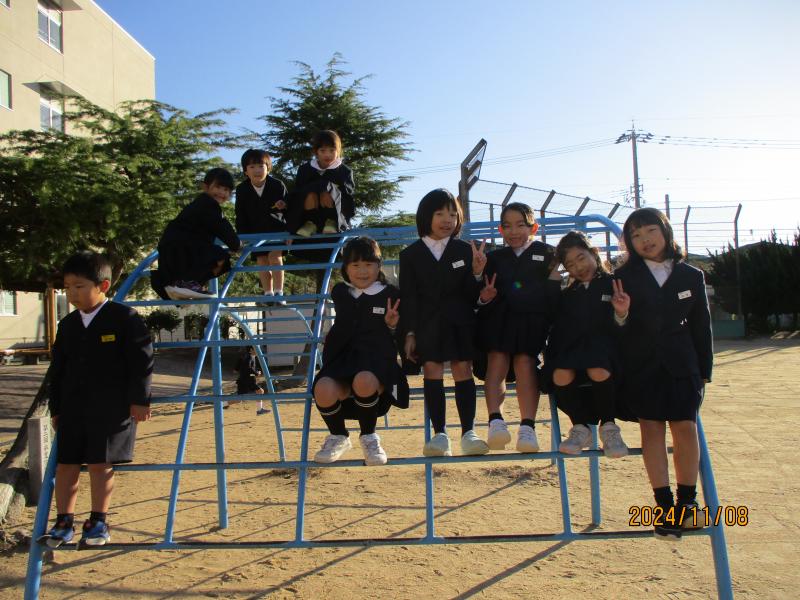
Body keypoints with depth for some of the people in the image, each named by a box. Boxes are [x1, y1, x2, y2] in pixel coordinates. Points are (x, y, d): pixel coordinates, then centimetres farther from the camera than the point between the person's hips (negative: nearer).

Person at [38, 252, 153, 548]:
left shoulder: (125, 318, -7)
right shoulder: (68, 324, 10)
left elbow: (141, 361, -8)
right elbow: (58, 368, 16)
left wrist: (139, 400, -10)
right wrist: (55, 408, 14)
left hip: (112, 408, -5)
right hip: (73, 408, 5)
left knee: (100, 464, 0)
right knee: (66, 464, 6)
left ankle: (98, 522, 15)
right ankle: (63, 523, 18)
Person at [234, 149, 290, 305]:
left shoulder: (278, 185, -12)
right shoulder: (241, 189, -7)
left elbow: (288, 208, -8)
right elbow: (241, 215, -1)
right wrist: (242, 235, -6)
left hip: (276, 228, -2)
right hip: (256, 231, 3)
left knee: (275, 257, -16)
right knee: (262, 262, 0)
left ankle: (279, 293, -13)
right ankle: (268, 294, 6)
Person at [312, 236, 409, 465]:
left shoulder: (392, 295, 9)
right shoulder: (340, 294, 18)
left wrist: (393, 326, -10)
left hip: (378, 359, -2)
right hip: (343, 360, 3)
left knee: (364, 381, -40)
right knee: (323, 390, -32)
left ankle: (369, 437, -9)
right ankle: (338, 437, 1)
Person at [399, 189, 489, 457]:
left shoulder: (465, 250, 7)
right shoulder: (411, 254, 8)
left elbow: (471, 296, 5)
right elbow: (408, 297, 4)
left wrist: (477, 274, -15)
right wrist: (409, 333, -3)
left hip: (460, 323, 0)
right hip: (427, 325, 0)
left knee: (463, 369, -5)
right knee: (432, 371, -6)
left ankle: (468, 432, -2)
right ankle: (439, 434, -2)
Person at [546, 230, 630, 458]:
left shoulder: (614, 284, 10)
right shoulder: (567, 295, 22)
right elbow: (559, 329, 21)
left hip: (604, 346, -3)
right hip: (573, 348, 3)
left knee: (598, 371, -38)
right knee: (561, 375, -31)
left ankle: (608, 426, -13)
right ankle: (580, 426, -7)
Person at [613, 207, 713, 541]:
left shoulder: (691, 276, 6)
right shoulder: (624, 277, 1)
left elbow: (701, 326, 10)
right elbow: (618, 329, 0)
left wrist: (704, 370, 7)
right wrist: (621, 314, -23)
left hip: (681, 364, 1)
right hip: (640, 364, -1)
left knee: (685, 427, -3)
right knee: (651, 427, -4)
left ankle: (687, 501, 11)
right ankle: (664, 505, 2)